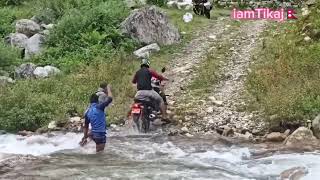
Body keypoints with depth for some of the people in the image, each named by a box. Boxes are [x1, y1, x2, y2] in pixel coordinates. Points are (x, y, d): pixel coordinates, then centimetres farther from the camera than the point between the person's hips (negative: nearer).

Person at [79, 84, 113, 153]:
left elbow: (86, 126, 12)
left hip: (94, 133, 6)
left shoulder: (87, 112, 7)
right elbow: (110, 99, -12)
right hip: (101, 134, -6)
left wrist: (85, 137, 20)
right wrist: (108, 89, 4)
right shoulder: (99, 107, -11)